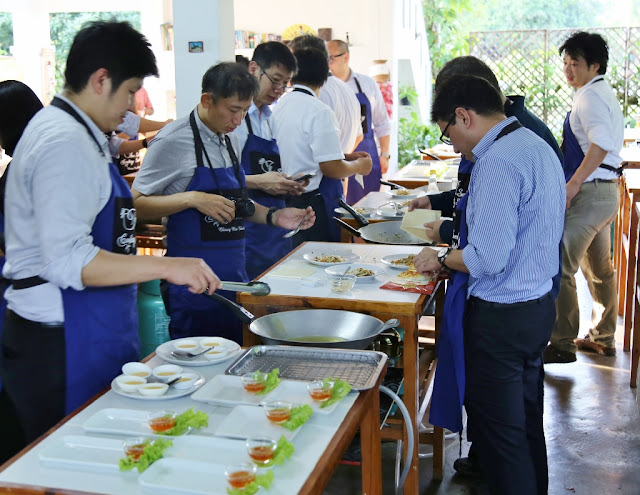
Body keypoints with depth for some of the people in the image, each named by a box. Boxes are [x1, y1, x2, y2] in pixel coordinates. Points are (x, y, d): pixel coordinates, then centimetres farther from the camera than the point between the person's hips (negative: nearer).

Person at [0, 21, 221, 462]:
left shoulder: (70, 131, 14)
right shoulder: (66, 144, -18)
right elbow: (68, 261, -25)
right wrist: (166, 267, -24)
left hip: (87, 333, 10)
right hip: (65, 343, -10)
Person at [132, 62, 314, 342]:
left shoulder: (230, 141, 12)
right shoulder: (173, 141, -11)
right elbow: (136, 204, -12)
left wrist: (274, 217, 8)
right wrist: (192, 199, -24)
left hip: (234, 274, 7)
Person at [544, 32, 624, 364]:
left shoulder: (590, 96, -14)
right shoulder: (606, 94, 17)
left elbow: (601, 142, -29)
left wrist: (574, 183, -28)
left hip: (589, 193, -11)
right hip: (607, 190, 11)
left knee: (560, 268, -8)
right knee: (598, 268, 19)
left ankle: (562, 344, -2)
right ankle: (604, 337, 30)